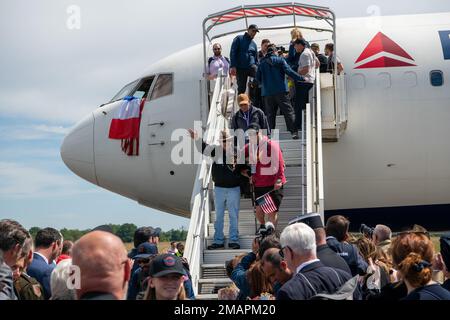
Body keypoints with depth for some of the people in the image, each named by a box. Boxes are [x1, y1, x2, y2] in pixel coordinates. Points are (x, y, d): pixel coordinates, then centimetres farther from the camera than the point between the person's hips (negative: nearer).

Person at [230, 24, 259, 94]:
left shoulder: (254, 44, 18)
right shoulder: (239, 39, 4)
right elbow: (233, 52, -4)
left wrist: (256, 69, 13)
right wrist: (233, 66, -14)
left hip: (251, 66, 3)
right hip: (240, 68, -3)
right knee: (241, 88, -1)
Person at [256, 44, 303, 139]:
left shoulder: (262, 63, 10)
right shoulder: (280, 60, 2)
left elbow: (258, 78, 10)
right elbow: (289, 71, -9)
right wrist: (302, 78, -7)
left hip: (267, 93, 3)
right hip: (281, 91, -3)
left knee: (270, 115, 8)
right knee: (288, 112, -4)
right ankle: (294, 132, -14)